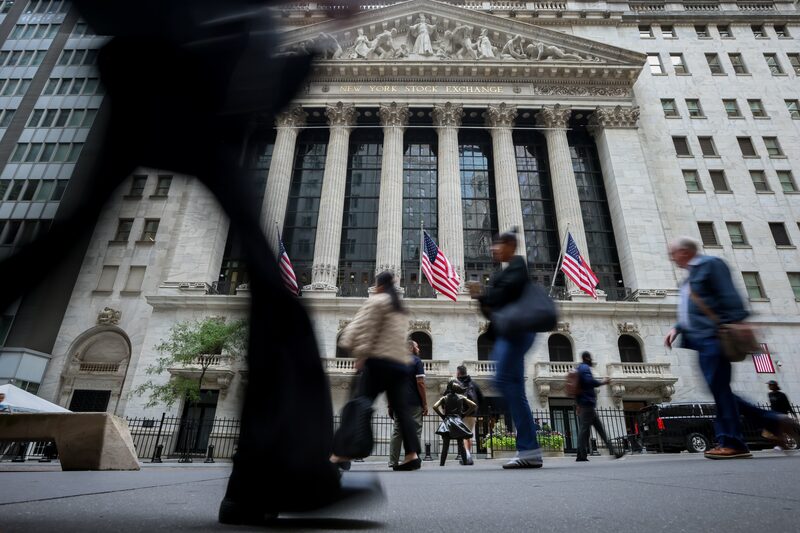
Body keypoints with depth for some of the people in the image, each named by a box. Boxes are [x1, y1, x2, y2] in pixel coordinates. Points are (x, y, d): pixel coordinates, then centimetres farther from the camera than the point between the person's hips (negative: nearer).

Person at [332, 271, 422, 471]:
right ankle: (412, 455, -3)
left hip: (380, 361, -8)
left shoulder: (377, 301, 1)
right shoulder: (400, 309, 26)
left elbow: (366, 328, -9)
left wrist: (360, 354, -13)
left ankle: (341, 455, -8)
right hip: (400, 364, 8)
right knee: (401, 408, 4)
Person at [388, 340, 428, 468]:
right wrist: (425, 404, -7)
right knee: (415, 432, 0)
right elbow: (420, 383, -10)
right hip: (414, 403, -5)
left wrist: (390, 405, 17)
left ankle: (393, 463, 7)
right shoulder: (416, 361, -1)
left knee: (397, 432, 8)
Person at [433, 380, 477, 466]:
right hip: (458, 421, 0)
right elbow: (474, 406, -1)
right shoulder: (461, 397, 4)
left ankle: (441, 463, -1)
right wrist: (464, 414, 5)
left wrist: (442, 415, 3)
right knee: (461, 445, 8)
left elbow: (435, 406, -7)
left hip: (447, 422, 0)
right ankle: (466, 461, 8)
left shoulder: (444, 398, 4)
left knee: (445, 446, 2)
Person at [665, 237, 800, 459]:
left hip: (711, 337, -9)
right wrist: (677, 328, 15)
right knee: (718, 390, 8)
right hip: (699, 339, 9)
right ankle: (772, 421, 16)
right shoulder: (690, 276, 25)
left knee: (718, 388, -9)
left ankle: (731, 442, -5)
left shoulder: (710, 264, -1)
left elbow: (729, 297, -13)